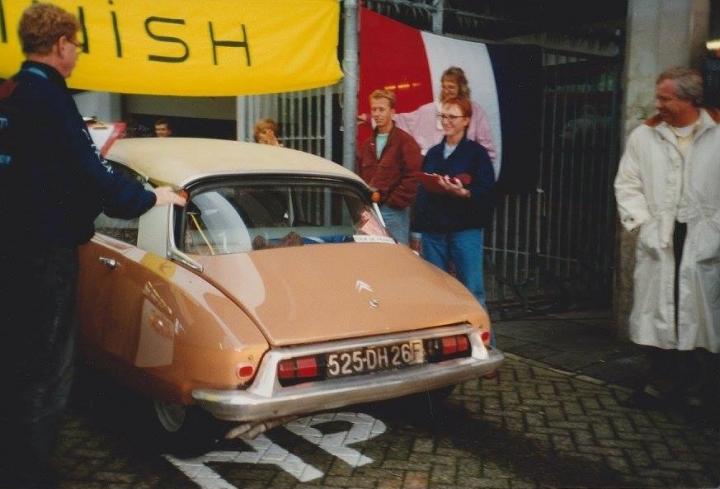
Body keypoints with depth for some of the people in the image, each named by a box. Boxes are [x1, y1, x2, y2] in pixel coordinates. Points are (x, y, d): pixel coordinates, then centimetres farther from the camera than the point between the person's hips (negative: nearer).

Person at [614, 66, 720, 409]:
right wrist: (642, 223, -5)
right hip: (658, 239, 2)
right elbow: (627, 184, 5)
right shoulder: (643, 135, 4)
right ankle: (662, 381, 17)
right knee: (656, 308, 4)